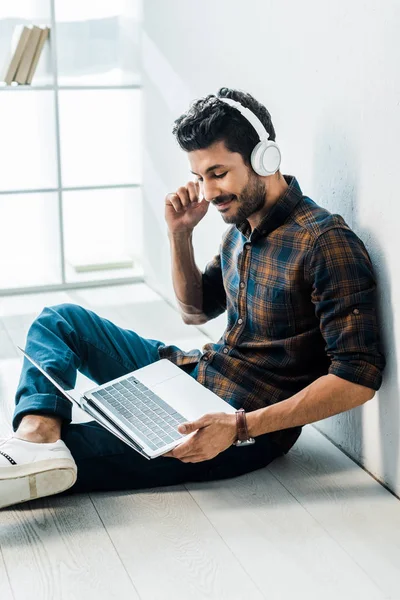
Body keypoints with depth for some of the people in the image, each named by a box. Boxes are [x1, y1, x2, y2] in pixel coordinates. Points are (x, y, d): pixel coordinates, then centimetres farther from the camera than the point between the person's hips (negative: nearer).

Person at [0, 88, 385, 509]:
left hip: (250, 423, -9)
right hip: (193, 373, 9)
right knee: (60, 319, -1)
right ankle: (38, 435, -25)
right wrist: (180, 235, 2)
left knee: (85, 444, -29)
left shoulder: (325, 242, -20)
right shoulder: (241, 228, 7)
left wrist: (241, 427, -31)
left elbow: (359, 377, -25)